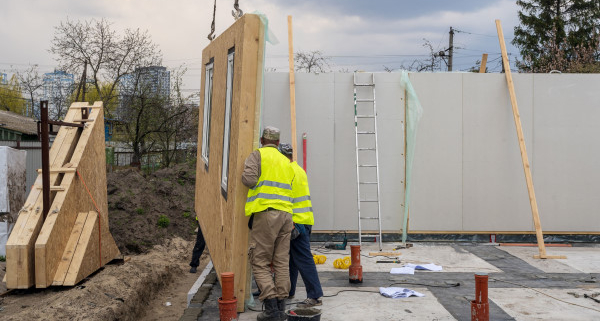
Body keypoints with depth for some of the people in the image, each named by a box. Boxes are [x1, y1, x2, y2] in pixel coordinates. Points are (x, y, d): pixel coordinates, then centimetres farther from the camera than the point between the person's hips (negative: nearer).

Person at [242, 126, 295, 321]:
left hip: (266, 214, -6)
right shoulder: (286, 162, 21)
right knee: (282, 263, 7)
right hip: (286, 214, 6)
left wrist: (244, 175, 8)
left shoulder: (258, 155, 1)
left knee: (260, 263, -1)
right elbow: (288, 189, 16)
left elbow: (249, 180, -12)